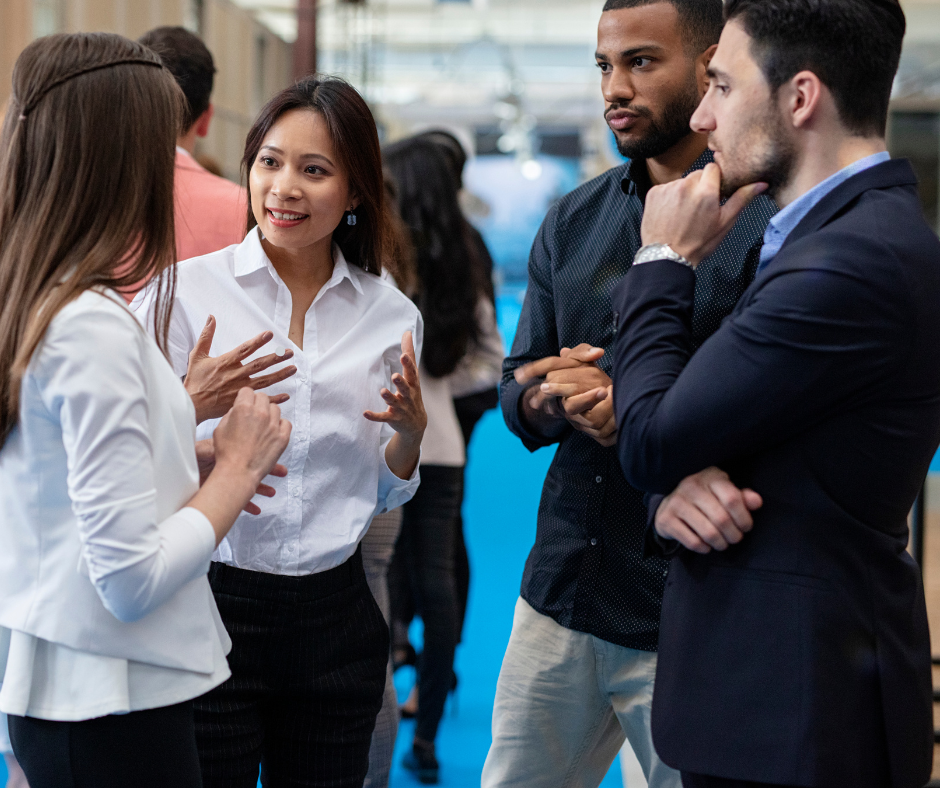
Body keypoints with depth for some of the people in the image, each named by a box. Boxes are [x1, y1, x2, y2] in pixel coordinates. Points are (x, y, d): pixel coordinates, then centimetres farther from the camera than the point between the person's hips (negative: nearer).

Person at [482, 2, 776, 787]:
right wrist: (549, 400, -9)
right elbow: (517, 391, 13)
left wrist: (636, 410, -20)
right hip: (560, 592, 6)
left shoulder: (768, 222, -10)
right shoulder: (573, 221, 11)